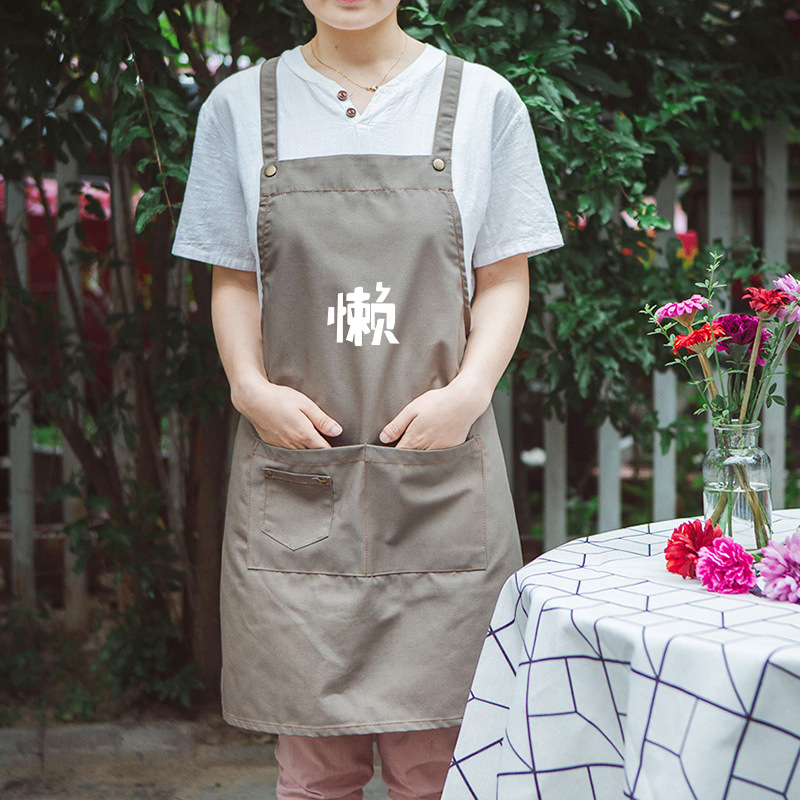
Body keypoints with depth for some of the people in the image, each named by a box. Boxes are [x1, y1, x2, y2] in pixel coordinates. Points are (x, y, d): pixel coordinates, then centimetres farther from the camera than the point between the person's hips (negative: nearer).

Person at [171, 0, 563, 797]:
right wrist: (250, 387, -6)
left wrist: (468, 392, -9)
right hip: (294, 469, 1)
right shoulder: (239, 105, 9)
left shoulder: (482, 100, 6)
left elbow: (505, 279, 7)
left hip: (439, 475, 0)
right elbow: (232, 282, 12)